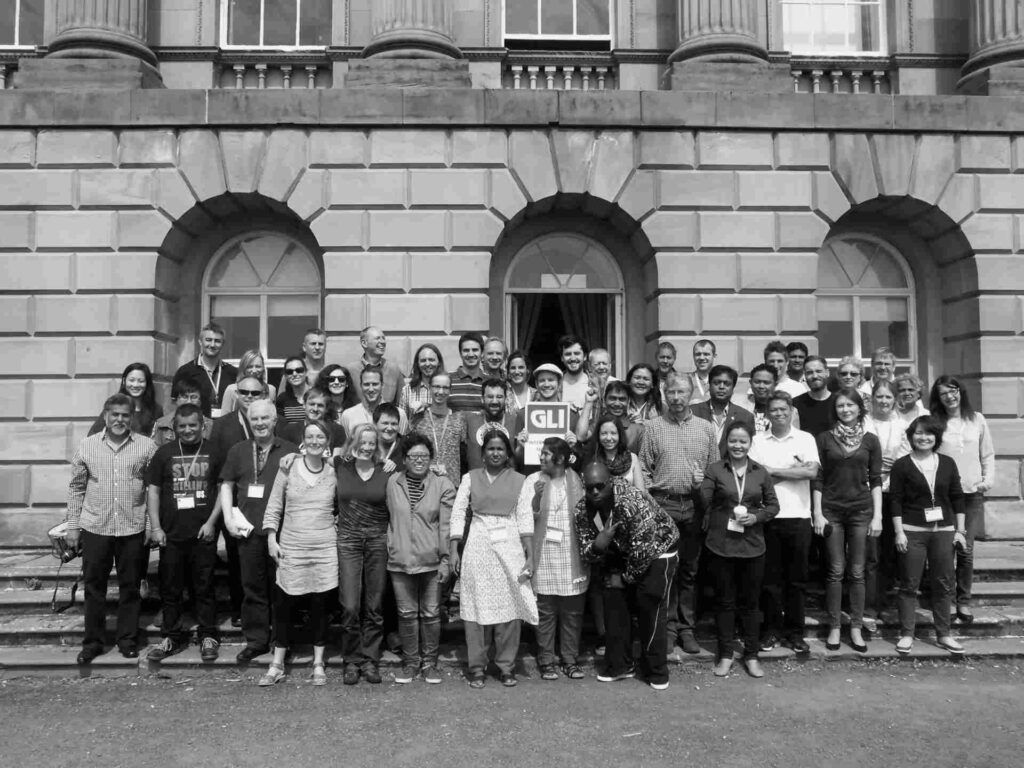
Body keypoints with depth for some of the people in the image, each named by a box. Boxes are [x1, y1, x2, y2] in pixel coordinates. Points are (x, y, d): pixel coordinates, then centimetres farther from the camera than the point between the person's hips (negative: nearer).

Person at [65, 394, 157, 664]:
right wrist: (72, 526, 5)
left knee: (130, 587, 9)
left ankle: (128, 640, 23)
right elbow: (76, 488, 7)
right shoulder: (86, 446, 1)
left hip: (132, 529, -1)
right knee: (94, 586, 10)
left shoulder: (146, 446, -3)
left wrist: (155, 526, -4)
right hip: (94, 528, 1)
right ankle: (92, 641, 24)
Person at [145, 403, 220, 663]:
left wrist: (211, 522, -7)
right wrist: (156, 527, -1)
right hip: (171, 534, 2)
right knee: (170, 588, 9)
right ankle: (172, 637, 22)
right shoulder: (164, 452, 5)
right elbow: (153, 490, 6)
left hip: (203, 534, -2)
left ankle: (208, 637, 16)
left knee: (204, 588, 5)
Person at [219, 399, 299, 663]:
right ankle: (256, 639, 19)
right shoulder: (238, 451, 10)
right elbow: (226, 486, 13)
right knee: (252, 587, 8)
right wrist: (228, 518, 1)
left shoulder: (291, 451, 2)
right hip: (248, 530, 2)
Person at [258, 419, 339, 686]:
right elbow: (273, 506, 3)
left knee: (320, 605, 8)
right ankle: (277, 665, 19)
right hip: (290, 548, 0)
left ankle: (318, 664, 20)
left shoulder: (334, 472, 2)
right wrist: (271, 537, -3)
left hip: (324, 549, 1)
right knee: (283, 606, 5)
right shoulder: (288, 468, -1)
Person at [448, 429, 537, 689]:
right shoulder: (470, 478, 7)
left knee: (509, 607, 1)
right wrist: (453, 550, -4)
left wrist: (530, 556, -3)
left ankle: (506, 665, 15)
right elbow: (458, 514, 4)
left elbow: (525, 519, 2)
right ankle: (476, 666, 14)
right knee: (477, 606, 2)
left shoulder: (519, 480, 7)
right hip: (477, 548, 0)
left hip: (509, 548, 0)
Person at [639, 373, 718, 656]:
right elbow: (644, 470, 2)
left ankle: (686, 627, 18)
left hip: (695, 505, 2)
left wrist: (704, 482, -9)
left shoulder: (706, 428, 9)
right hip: (662, 505, -1)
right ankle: (668, 627, 13)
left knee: (690, 569, 8)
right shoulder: (652, 427, 3)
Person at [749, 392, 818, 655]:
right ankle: (771, 629, 18)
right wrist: (792, 470, -8)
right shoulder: (757, 441, 5)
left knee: (797, 578, 6)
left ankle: (795, 632, 17)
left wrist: (773, 470, -9)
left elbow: (812, 471, -10)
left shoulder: (805, 439, 4)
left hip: (798, 516, 0)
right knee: (770, 576, 6)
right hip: (768, 516, 0)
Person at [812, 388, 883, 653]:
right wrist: (817, 513, -4)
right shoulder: (825, 438, 2)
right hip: (831, 510, 0)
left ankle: (856, 629, 14)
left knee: (857, 572, 5)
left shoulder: (870, 440, 4)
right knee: (836, 571, 3)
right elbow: (818, 479, 2)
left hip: (861, 510, 1)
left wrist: (877, 515, -2)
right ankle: (834, 628, 13)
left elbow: (876, 480, 4)